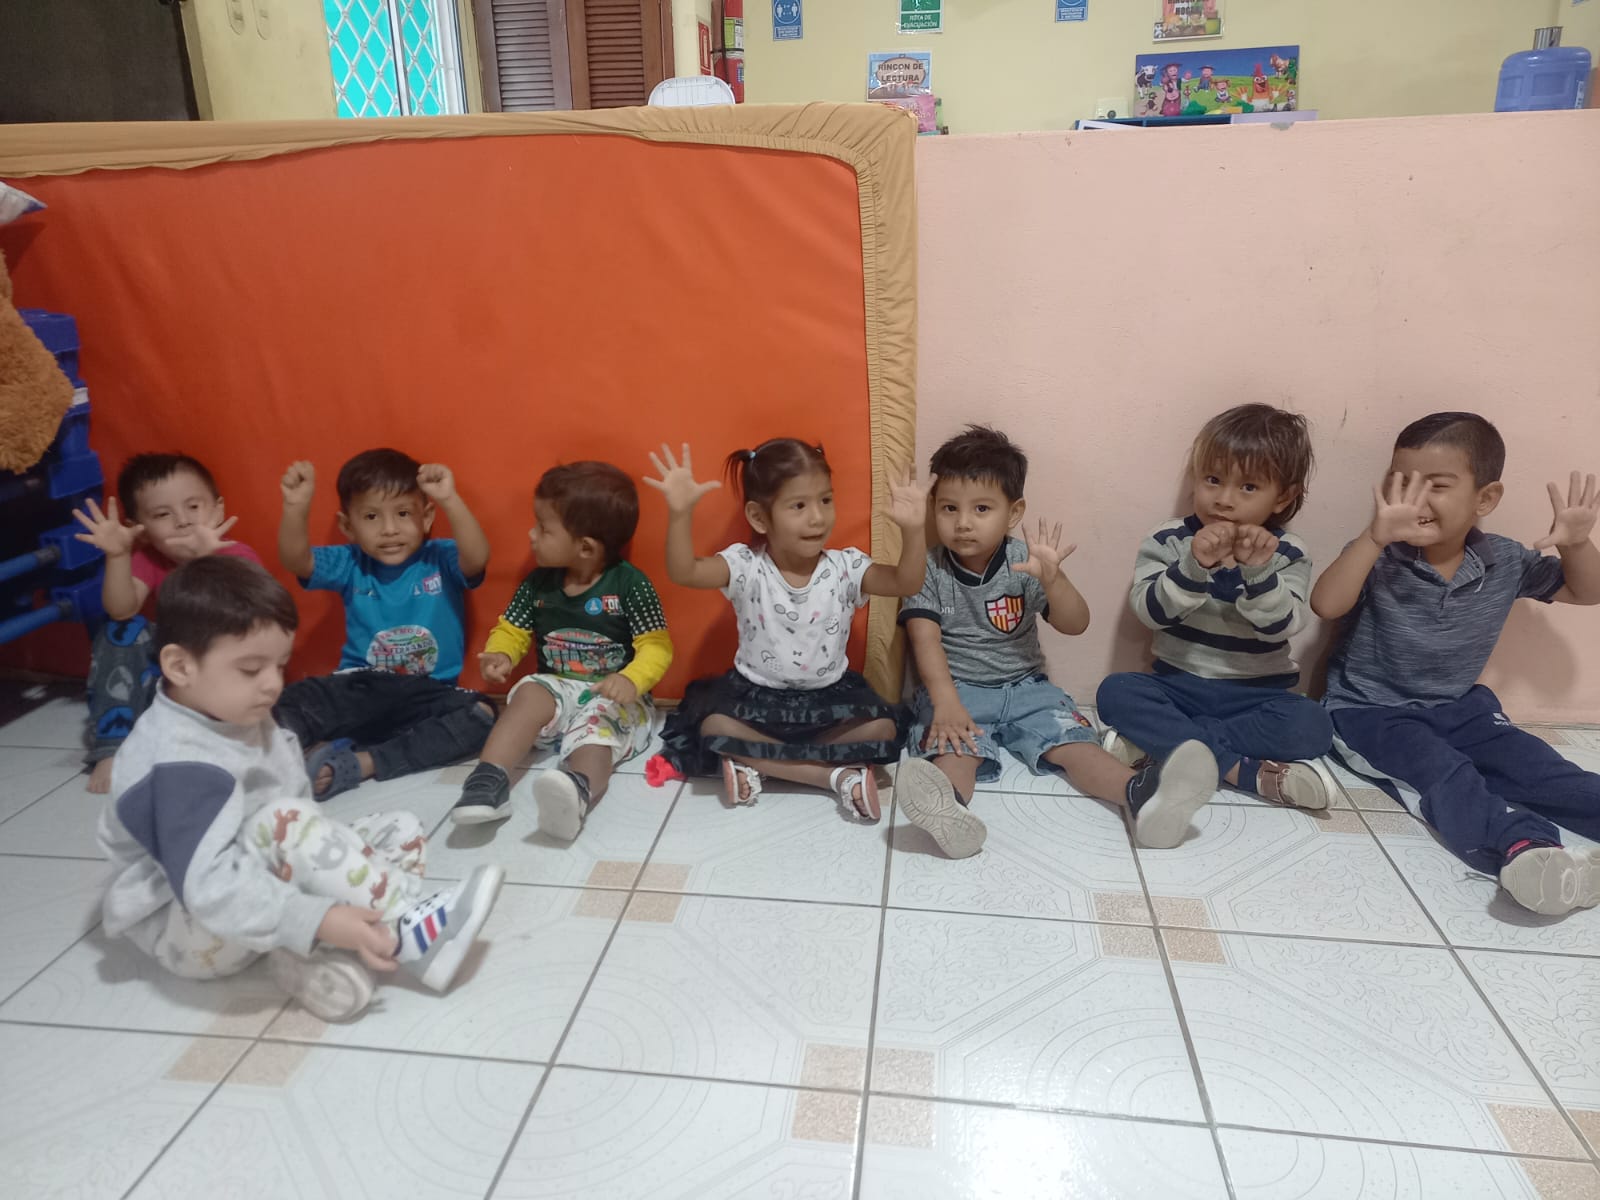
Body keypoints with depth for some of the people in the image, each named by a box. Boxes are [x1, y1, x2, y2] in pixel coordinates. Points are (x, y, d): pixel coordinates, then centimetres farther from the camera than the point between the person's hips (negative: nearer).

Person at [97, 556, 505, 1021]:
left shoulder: (241, 716, 0)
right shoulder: (176, 765, -29)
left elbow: (301, 826, 9)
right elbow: (209, 886, -38)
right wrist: (320, 921, -41)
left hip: (254, 892, 9)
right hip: (188, 927, -9)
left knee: (402, 831, 1)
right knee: (285, 824, -35)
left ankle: (300, 952, -18)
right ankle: (407, 937, -28)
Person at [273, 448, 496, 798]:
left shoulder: (441, 559, 0)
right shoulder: (349, 565, 7)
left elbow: (477, 558, -22)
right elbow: (295, 561, -8)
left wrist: (450, 500, -34)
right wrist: (296, 508, -25)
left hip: (427, 695, -2)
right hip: (360, 688, 2)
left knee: (481, 715, -32)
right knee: (284, 704, -22)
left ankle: (358, 764, -32)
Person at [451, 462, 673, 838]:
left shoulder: (629, 583, -10)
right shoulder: (539, 583, 5)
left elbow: (656, 647, -13)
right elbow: (511, 630, 14)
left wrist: (631, 680, -33)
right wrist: (500, 655, -11)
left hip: (613, 697, -4)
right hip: (557, 688, 5)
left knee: (596, 725, -35)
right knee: (531, 693, -28)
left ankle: (579, 790, -65)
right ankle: (489, 779, -40)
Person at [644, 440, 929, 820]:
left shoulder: (844, 567, -8)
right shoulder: (745, 566, -12)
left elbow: (905, 583, -20)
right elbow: (683, 572, -27)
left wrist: (913, 530, -38)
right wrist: (680, 513, -43)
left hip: (829, 697, 1)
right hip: (757, 695, -1)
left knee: (882, 729, -21)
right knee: (714, 728, -28)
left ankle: (756, 763, -16)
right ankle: (838, 774, -22)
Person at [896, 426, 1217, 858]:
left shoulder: (1023, 562, -1)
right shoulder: (929, 569, -5)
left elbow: (1074, 625, -9)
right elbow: (925, 639, -16)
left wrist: (1051, 578, -30)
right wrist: (945, 703, -31)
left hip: (1024, 686, 3)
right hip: (957, 688, -3)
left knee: (1072, 741, -22)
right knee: (955, 746, -33)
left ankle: (1140, 793, -45)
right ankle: (948, 806, -63)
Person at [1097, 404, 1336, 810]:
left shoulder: (1288, 555, -4)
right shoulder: (1167, 541, -5)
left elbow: (1280, 627, -18)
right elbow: (1151, 612, -19)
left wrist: (1258, 570, -34)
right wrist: (1195, 567, -35)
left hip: (1258, 694, 0)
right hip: (1179, 686, 0)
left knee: (1312, 726, -28)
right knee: (1115, 691, -27)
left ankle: (1158, 739, -23)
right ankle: (1247, 772, -29)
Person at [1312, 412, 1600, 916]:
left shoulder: (1505, 561, 0)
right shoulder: (1381, 559, -15)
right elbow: (1325, 605, -32)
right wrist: (1375, 537, -44)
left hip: (1459, 708, 6)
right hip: (1370, 711, -6)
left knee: (1531, 763, -18)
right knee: (1441, 769, -32)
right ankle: (1523, 847, -55)